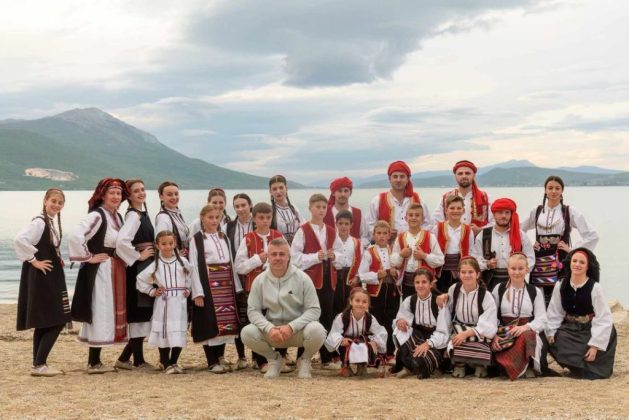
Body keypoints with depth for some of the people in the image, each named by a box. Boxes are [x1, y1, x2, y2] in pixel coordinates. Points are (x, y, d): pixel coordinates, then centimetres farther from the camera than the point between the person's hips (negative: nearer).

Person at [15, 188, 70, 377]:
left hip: (51, 278, 9)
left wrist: (57, 259, 9)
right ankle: (39, 365, -6)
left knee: (43, 323, 11)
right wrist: (34, 261, -21)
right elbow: (20, 239, -30)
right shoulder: (39, 222, -16)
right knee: (57, 321, -10)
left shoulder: (54, 221, 12)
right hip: (41, 277, -9)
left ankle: (38, 365, 16)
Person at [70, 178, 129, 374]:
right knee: (100, 313, -5)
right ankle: (93, 363, 2)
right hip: (99, 271, -9)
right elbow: (75, 237, -27)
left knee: (109, 314, 11)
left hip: (116, 272, 9)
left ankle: (95, 361, 18)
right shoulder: (96, 216, -14)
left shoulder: (117, 217, 13)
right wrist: (89, 258, -18)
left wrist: (124, 260, 11)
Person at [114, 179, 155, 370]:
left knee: (143, 314, 11)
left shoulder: (143, 213, 14)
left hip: (147, 268, 9)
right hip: (138, 269, -9)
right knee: (140, 313, -6)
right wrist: (138, 256, -18)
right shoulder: (133, 215, -14)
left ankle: (138, 359, 18)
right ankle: (125, 358, 0)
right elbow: (121, 241, -29)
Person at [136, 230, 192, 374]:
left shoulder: (183, 262, 3)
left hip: (180, 303, 1)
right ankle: (165, 363, 15)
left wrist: (188, 289, 6)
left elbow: (191, 276, 18)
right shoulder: (155, 265, -1)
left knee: (179, 334, 2)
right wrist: (152, 291, 0)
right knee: (164, 332, 0)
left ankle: (173, 362, 18)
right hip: (163, 304, -1)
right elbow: (140, 280, 6)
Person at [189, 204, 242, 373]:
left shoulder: (224, 238, 14)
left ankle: (221, 357, 19)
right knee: (210, 323, -4)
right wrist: (198, 292, -14)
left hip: (226, 285, 5)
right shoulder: (197, 239, -3)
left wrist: (237, 286, 10)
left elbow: (231, 263, 15)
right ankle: (212, 362, 3)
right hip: (208, 285, -5)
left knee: (225, 321, 6)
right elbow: (194, 266, -8)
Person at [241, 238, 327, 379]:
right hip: (271, 331, 2)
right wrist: (269, 328, -23)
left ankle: (305, 360, 2)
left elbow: (314, 310, -11)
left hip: (298, 330, -2)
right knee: (247, 333, -24)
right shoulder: (260, 280, -2)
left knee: (316, 330, -33)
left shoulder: (302, 278, -8)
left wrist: (291, 327, -24)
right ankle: (274, 359, 5)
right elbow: (253, 310, -3)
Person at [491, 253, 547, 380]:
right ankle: (524, 368, -12)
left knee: (526, 337, -37)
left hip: (527, 333, -1)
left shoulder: (535, 292, 9)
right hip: (504, 333, 1)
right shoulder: (499, 289, 11)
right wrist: (493, 335, -13)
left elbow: (542, 320, 0)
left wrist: (525, 327, -20)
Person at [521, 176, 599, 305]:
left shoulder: (570, 212, 1)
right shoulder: (536, 211, 10)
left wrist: (572, 250, -4)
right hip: (539, 264, 3)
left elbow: (592, 236, -3)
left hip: (561, 262, -3)